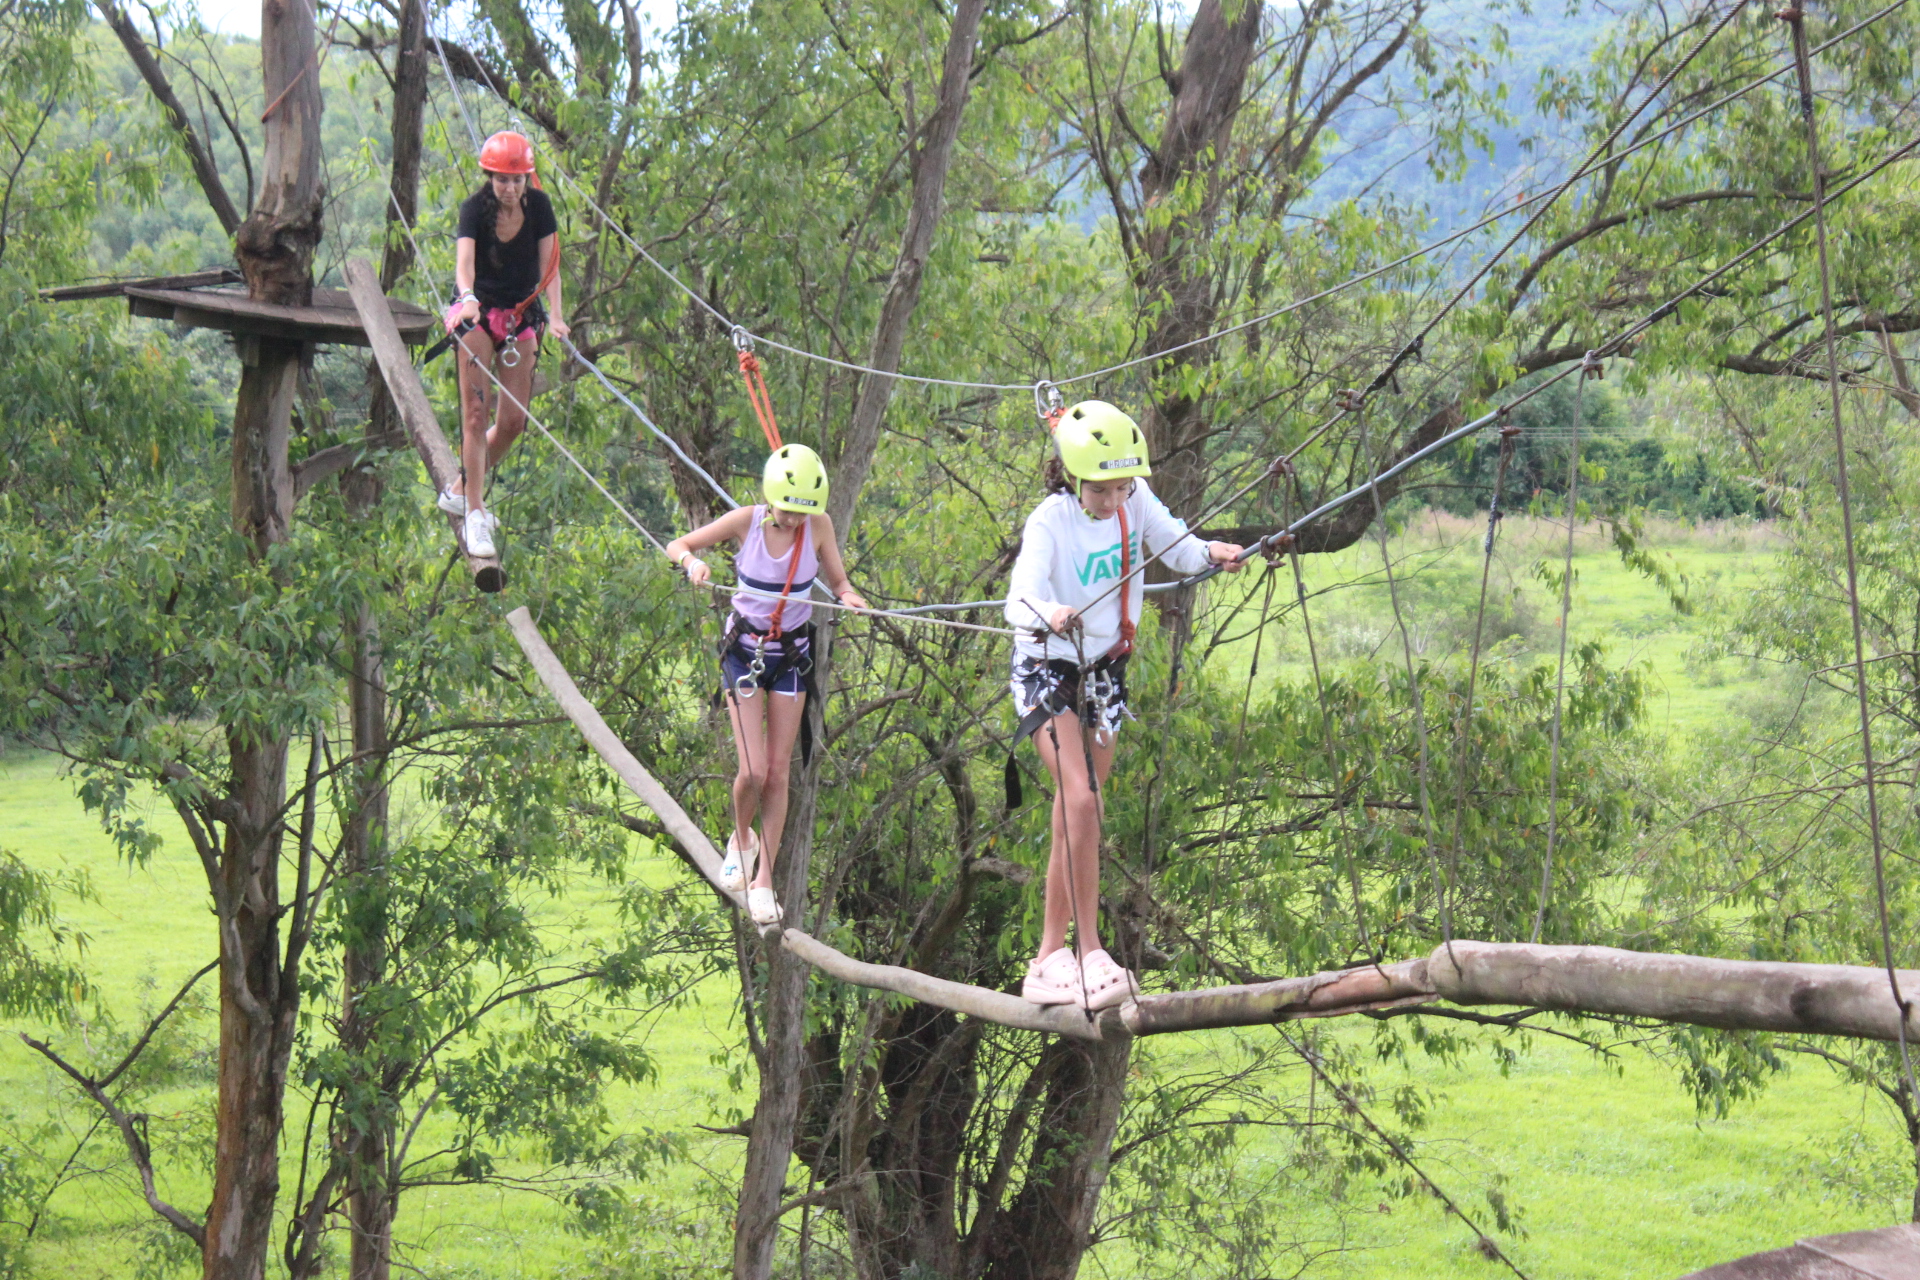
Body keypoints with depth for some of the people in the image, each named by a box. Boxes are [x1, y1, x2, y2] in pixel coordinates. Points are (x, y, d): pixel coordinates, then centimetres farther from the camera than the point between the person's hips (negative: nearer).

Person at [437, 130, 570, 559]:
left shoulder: (538, 205, -5)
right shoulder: (475, 208, -14)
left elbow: (549, 264, -9)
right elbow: (464, 261, -28)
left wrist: (555, 315, -23)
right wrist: (467, 297, -49)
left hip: (522, 316, 4)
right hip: (478, 314, -4)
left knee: (514, 420, 4)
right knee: (475, 414, -11)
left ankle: (460, 490, 23)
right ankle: (475, 515, -13)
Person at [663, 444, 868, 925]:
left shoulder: (819, 526, -12)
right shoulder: (746, 521, -16)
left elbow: (838, 582, -1)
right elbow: (676, 546, -7)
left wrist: (848, 596, -25)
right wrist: (693, 562, -30)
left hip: (792, 655, 2)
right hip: (745, 649, -1)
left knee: (778, 772, 1)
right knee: (753, 771, -11)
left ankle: (764, 881, 11)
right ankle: (741, 840, 21)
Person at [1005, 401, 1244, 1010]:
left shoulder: (1135, 501, -10)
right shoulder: (1051, 521, -24)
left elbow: (1173, 545, 4)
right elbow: (1020, 599, -37)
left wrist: (1210, 553, -18)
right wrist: (1049, 615, -60)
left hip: (1105, 670, 6)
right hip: (1047, 668, -5)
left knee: (1073, 821, 8)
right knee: (1081, 799, -23)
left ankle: (1049, 959, 16)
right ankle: (1089, 953, -20)